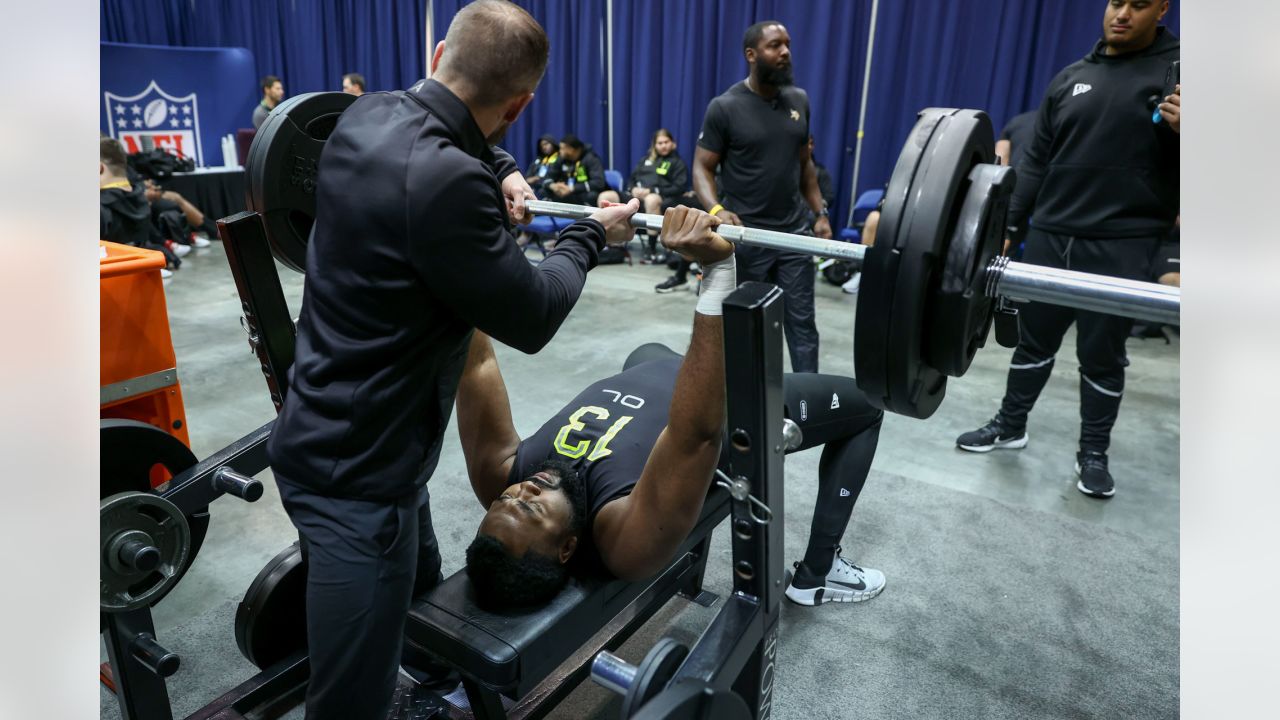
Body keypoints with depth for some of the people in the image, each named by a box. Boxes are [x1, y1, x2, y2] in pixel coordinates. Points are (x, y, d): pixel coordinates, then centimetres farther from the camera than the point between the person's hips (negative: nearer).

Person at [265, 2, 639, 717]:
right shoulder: (443, 179, -29)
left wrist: (500, 172, 4)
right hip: (359, 466, -10)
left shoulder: (370, 115, 1)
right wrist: (592, 235, -1)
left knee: (421, 599, 31)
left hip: (336, 435, 10)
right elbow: (529, 317, -17)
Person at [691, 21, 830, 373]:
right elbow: (702, 167, -8)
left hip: (794, 231, 4)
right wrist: (716, 209, -26)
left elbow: (804, 163, 16)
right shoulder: (725, 107, -8)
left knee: (802, 320, 6)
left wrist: (820, 213, 8)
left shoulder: (799, 100, 7)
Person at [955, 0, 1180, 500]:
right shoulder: (1070, 78, 11)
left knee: (1102, 354, 6)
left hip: (1122, 245, -3)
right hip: (1050, 237, 4)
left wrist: (1182, 129, -22)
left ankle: (1093, 453, 22)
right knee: (1034, 339, 14)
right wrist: (1009, 225, 8)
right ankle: (1010, 426, 30)